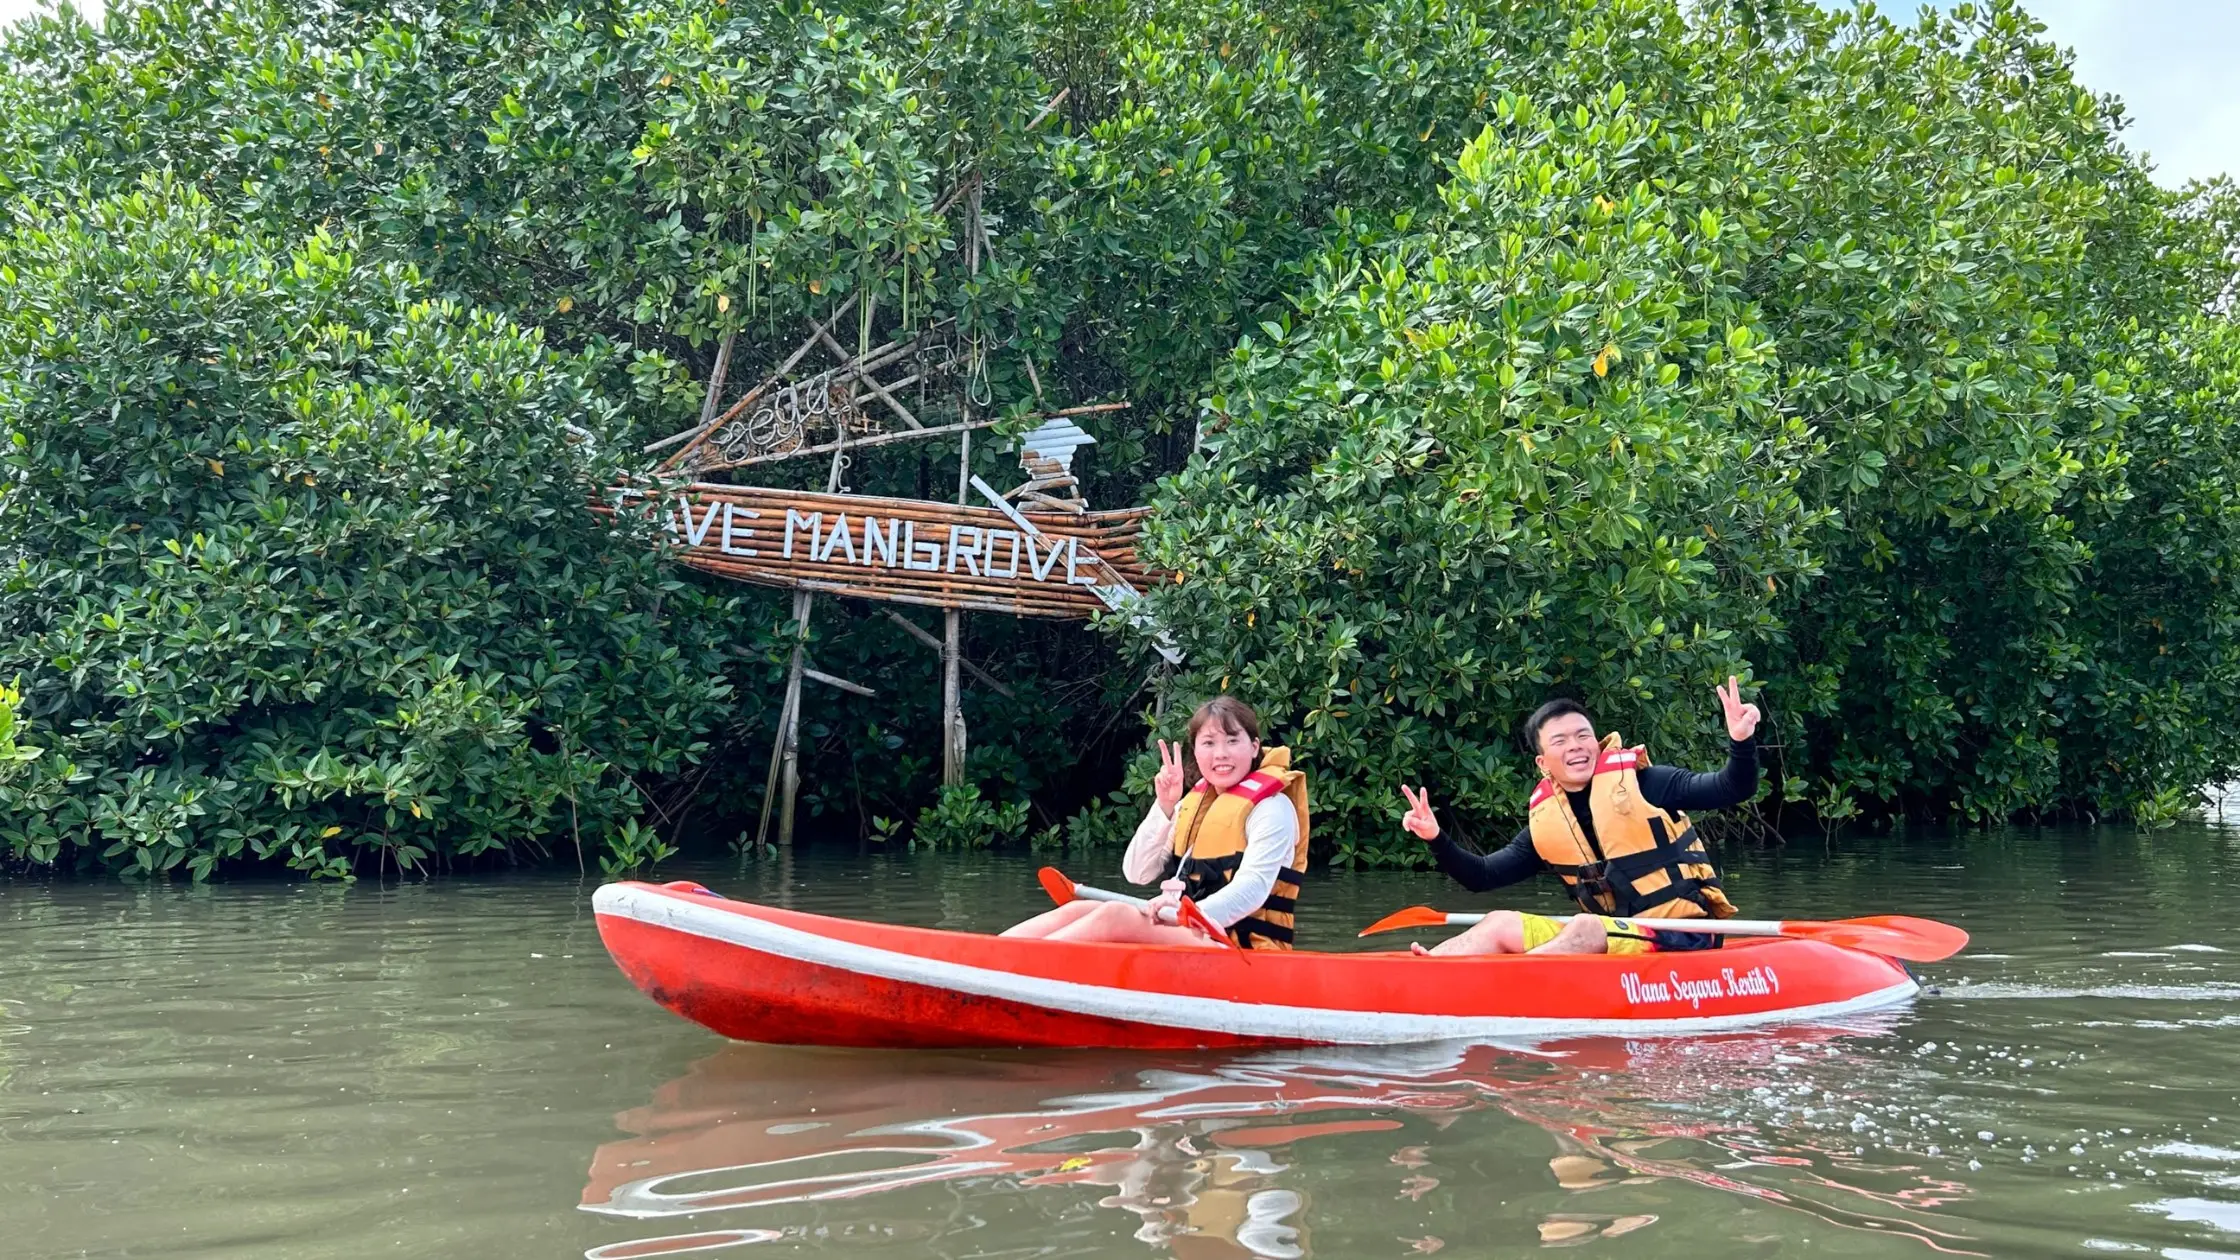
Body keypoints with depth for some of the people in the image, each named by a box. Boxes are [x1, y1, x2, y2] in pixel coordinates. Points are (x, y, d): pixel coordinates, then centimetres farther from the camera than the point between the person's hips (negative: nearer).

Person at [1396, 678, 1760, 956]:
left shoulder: (1640, 780, -5)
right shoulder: (1546, 821, 10)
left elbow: (1732, 790, -12)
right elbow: (1483, 876, 12)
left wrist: (1741, 742, -32)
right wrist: (1436, 840, -5)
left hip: (1682, 938, -6)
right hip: (1610, 939, 6)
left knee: (1587, 929, -32)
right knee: (1501, 923, -6)